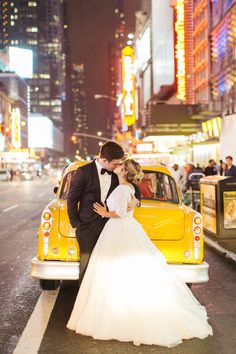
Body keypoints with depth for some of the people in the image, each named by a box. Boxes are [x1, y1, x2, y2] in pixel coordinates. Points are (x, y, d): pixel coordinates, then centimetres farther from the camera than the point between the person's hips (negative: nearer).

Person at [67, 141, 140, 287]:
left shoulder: (117, 173, 1)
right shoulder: (85, 171, -10)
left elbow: (134, 188, 16)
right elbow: (72, 199, -4)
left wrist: (136, 199, -7)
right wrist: (75, 224, -4)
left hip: (108, 225, 3)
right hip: (88, 226, -3)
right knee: (86, 264, 5)